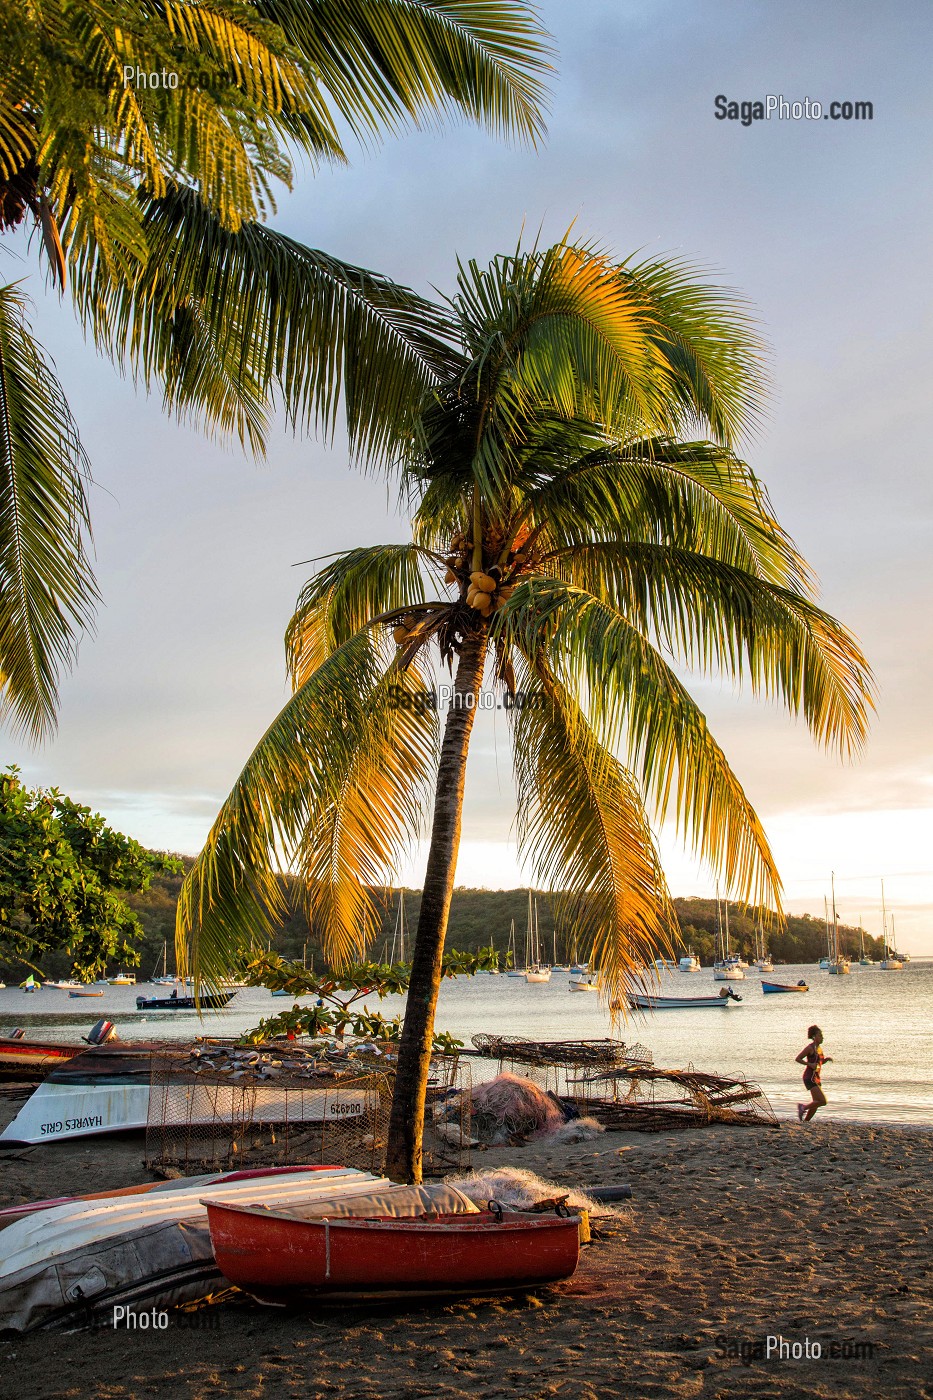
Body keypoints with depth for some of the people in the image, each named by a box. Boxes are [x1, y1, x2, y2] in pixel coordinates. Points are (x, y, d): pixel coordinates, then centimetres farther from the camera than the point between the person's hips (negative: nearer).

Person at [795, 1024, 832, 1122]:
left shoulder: (818, 1048, 13)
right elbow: (798, 1059, -14)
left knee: (816, 1103, 12)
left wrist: (827, 1059, 6)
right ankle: (803, 1107, 3)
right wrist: (810, 1064, -21)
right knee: (822, 1101, -15)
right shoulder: (810, 1048, -13)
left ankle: (805, 1121, 23)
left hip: (816, 1078, 9)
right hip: (810, 1078, -9)